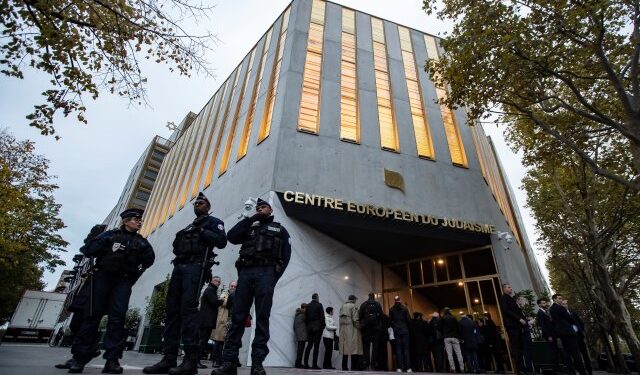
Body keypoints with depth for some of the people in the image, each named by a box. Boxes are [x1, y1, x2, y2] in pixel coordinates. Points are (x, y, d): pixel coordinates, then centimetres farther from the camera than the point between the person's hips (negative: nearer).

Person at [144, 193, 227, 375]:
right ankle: (169, 359, 2)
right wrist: (179, 238, 10)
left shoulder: (213, 222, 10)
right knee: (172, 310, 0)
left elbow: (222, 241, -7)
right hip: (179, 266, 8)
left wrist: (202, 232, -8)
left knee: (188, 308, -17)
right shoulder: (189, 226, 32)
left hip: (196, 266, -8)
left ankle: (191, 359, -17)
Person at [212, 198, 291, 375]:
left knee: (262, 317, -4)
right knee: (237, 316, -2)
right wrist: (250, 218, 7)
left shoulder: (279, 229, 18)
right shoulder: (249, 227, 25)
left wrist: (275, 276, -5)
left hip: (266, 272, -2)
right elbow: (231, 237, 7)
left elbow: (286, 255, 8)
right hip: (245, 272, 2)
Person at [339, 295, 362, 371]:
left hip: (343, 330, 6)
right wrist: (358, 327, -3)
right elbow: (355, 320, -12)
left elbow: (341, 319, 10)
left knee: (345, 348, 8)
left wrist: (342, 329, 12)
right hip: (352, 329, -6)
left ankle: (344, 367, 9)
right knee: (354, 347, -2)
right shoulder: (353, 306, -5)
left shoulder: (342, 306, 14)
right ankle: (354, 367, -3)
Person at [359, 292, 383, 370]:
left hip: (366, 328, 0)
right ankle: (373, 364, 1)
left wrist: (361, 324, 10)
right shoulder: (377, 305, 1)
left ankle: (366, 363, 0)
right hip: (376, 328, 0)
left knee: (366, 346, 6)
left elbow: (360, 316, -3)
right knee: (375, 346, 5)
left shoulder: (363, 304, 1)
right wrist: (379, 325, 11)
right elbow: (381, 316, -2)